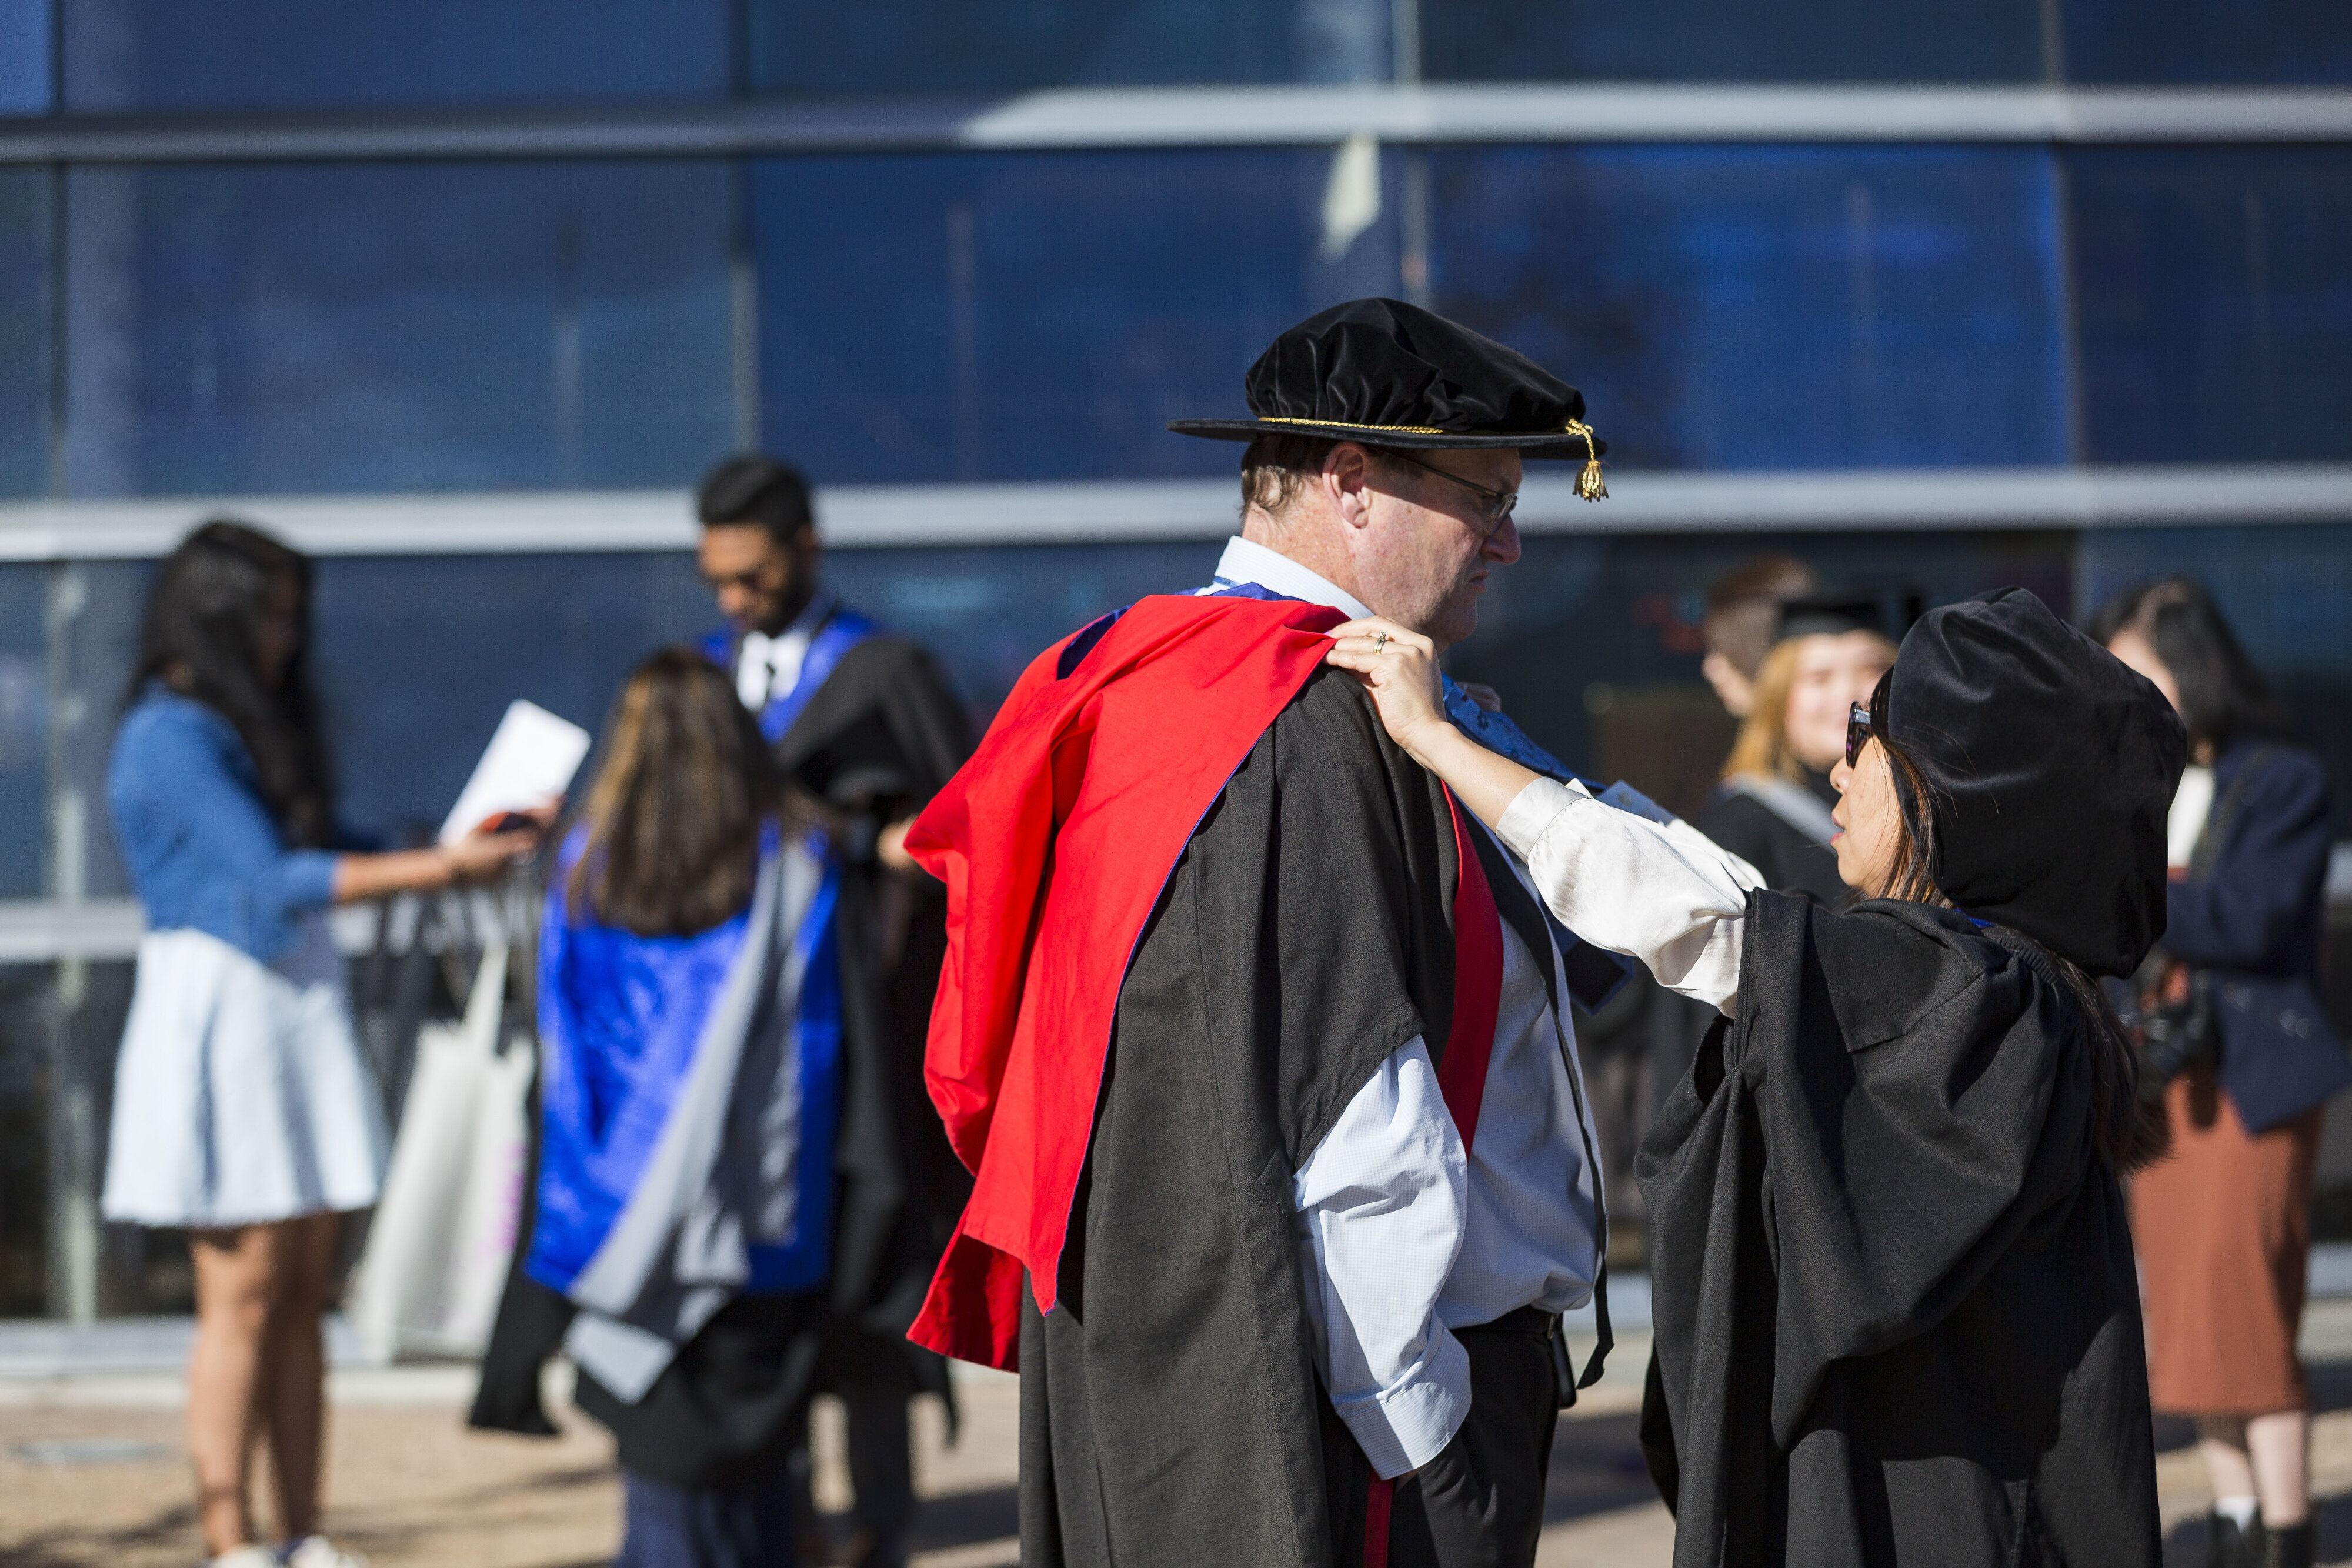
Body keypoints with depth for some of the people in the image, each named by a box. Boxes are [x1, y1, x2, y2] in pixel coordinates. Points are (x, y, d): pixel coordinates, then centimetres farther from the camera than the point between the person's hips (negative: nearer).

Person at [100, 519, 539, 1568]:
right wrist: (441, 871, -17)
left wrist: (468, 843, 6)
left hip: (303, 1010, 8)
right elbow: (275, 879, -17)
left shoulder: (259, 728, 18)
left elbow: (331, 850, 17)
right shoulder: (169, 736, -10)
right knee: (244, 1295, -6)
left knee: (304, 1296, 7)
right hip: (217, 1011, -8)